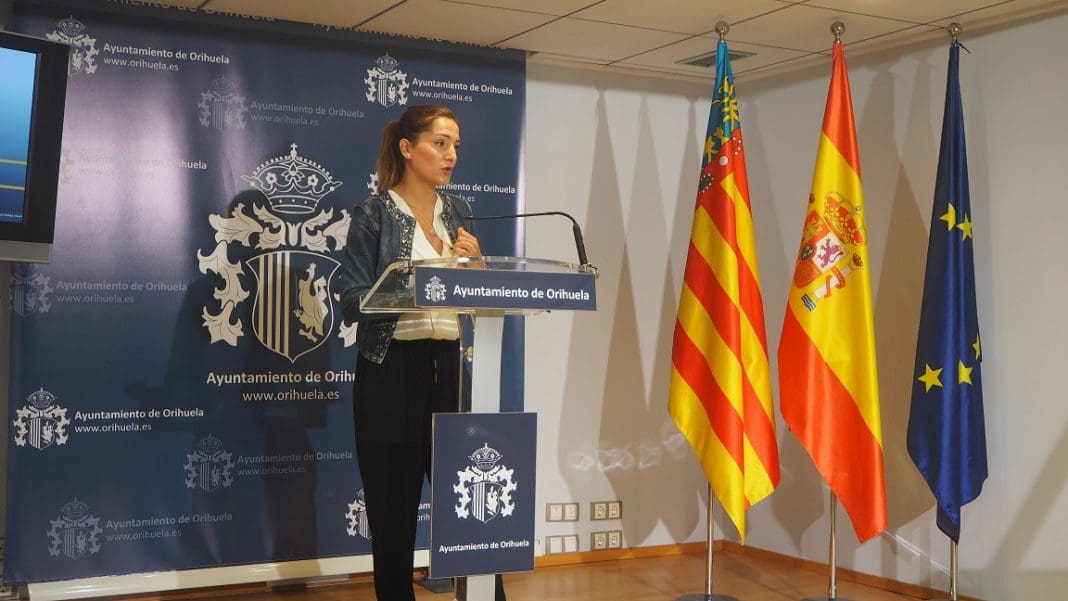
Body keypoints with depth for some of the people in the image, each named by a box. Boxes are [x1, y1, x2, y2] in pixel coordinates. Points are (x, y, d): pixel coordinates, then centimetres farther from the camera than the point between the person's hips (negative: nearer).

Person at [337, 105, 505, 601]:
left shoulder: (459, 213, 12)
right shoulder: (373, 214, -3)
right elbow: (354, 303, -11)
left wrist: (474, 262, -5)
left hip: (452, 370, 4)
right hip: (392, 373, -4)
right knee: (393, 509, 5)